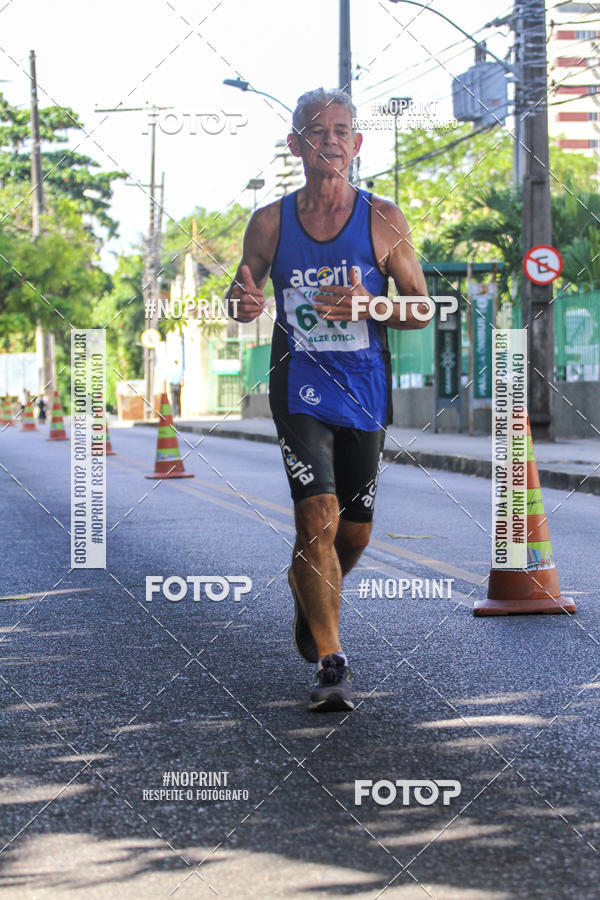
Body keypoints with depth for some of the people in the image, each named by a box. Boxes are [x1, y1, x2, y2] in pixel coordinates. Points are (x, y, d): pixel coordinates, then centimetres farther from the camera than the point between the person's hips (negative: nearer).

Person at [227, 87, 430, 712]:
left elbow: (420, 309, 3)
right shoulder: (269, 223, 1)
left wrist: (367, 307, -17)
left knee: (354, 531, 12)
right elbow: (243, 292, 12)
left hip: (364, 391, 2)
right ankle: (331, 665, -14)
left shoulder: (383, 220, 0)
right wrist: (242, 302, -13)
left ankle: (310, 600, 45)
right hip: (300, 389, -2)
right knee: (318, 518, -18)